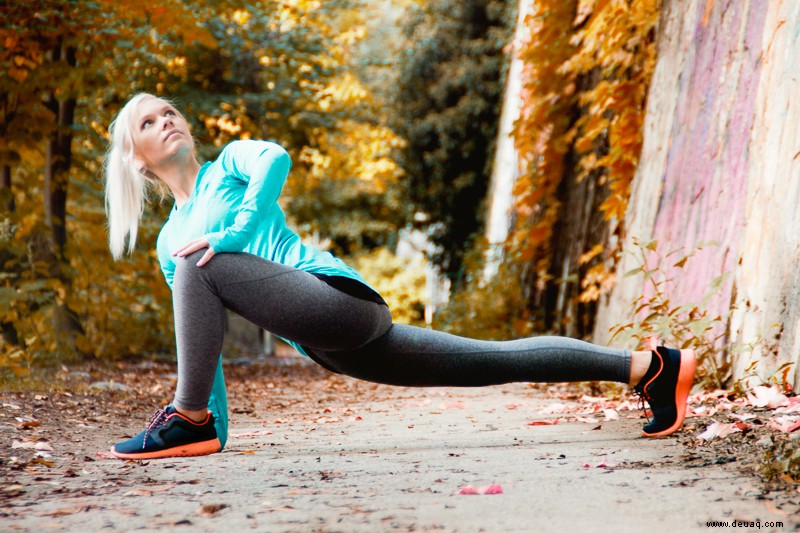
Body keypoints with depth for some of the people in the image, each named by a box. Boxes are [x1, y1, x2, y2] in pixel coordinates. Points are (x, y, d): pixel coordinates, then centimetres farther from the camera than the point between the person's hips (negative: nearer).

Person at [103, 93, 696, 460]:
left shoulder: (230, 163, 8)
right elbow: (200, 337, 25)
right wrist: (220, 427, 19)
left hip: (337, 295, -7)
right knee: (495, 359, 5)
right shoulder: (170, 244, 25)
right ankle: (646, 366, 7)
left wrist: (232, 235, -20)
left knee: (201, 265, -22)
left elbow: (276, 159, -17)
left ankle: (186, 420, -14)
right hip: (329, 346, 7)